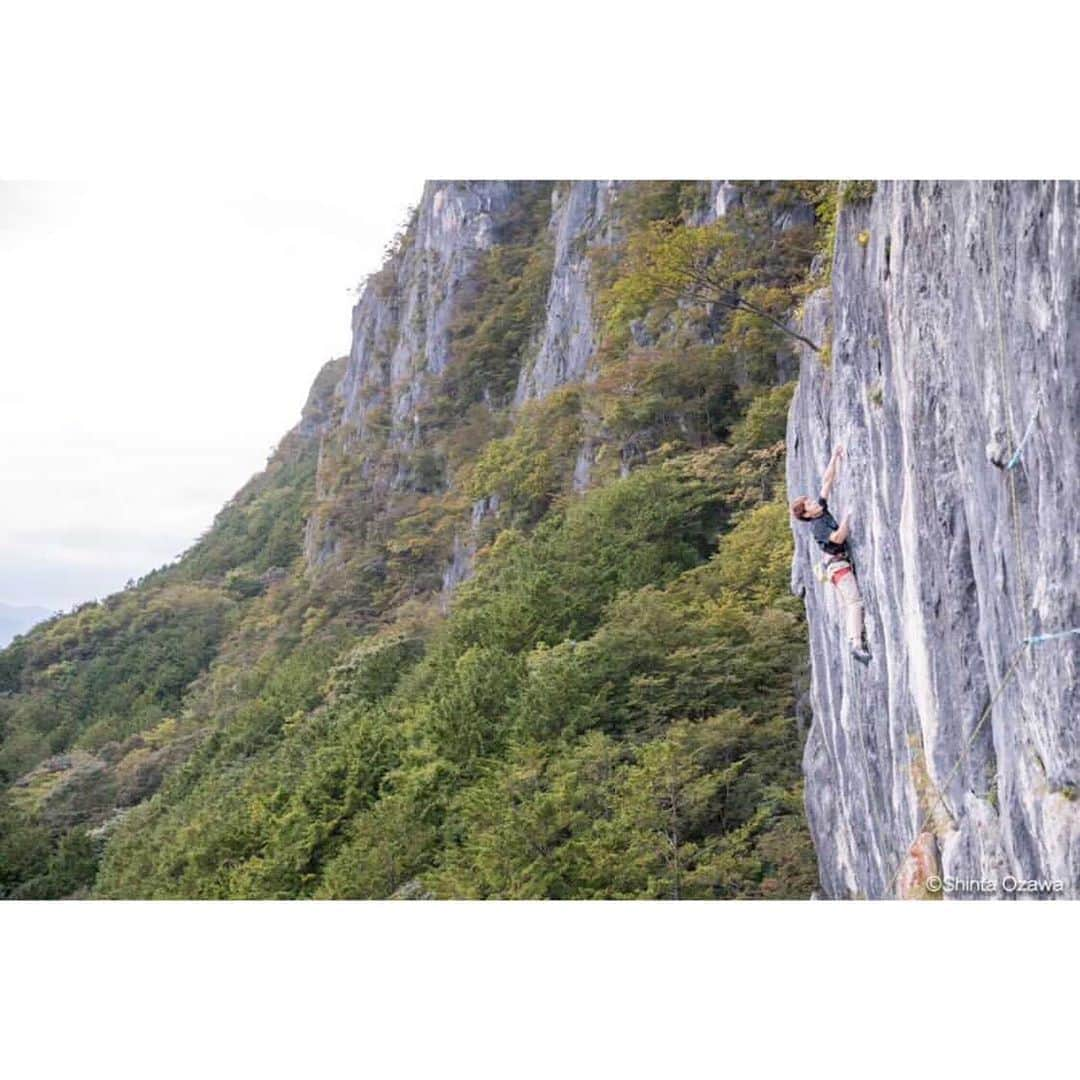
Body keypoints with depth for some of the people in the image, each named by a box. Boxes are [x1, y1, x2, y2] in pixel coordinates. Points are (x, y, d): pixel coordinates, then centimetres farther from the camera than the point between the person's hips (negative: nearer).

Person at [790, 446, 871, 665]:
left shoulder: (822, 509, 10)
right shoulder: (817, 526, -13)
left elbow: (827, 481, 13)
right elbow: (838, 538, -26)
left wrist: (835, 457, 10)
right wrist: (848, 517, -21)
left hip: (842, 563, 9)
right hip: (838, 563, -9)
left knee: (847, 604, 6)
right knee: (854, 601, -19)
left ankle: (854, 640, 7)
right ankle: (857, 643, -28)